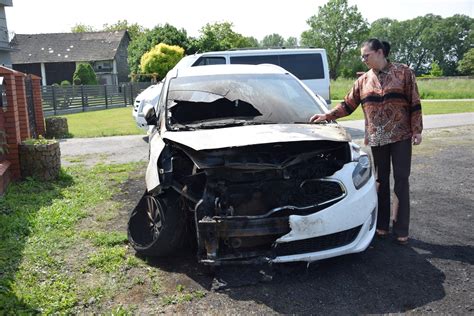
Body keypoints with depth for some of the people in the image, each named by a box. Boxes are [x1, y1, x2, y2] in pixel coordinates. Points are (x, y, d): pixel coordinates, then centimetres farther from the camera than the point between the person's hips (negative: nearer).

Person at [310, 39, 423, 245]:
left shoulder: (404, 73, 2)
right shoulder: (363, 80, 10)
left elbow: (415, 104, 1)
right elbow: (347, 105, 11)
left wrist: (417, 130, -4)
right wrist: (327, 116, -1)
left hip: (401, 136, -2)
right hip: (376, 138, 3)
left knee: (401, 180, 0)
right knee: (381, 181, 8)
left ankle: (401, 229, 8)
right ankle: (382, 225, 18)